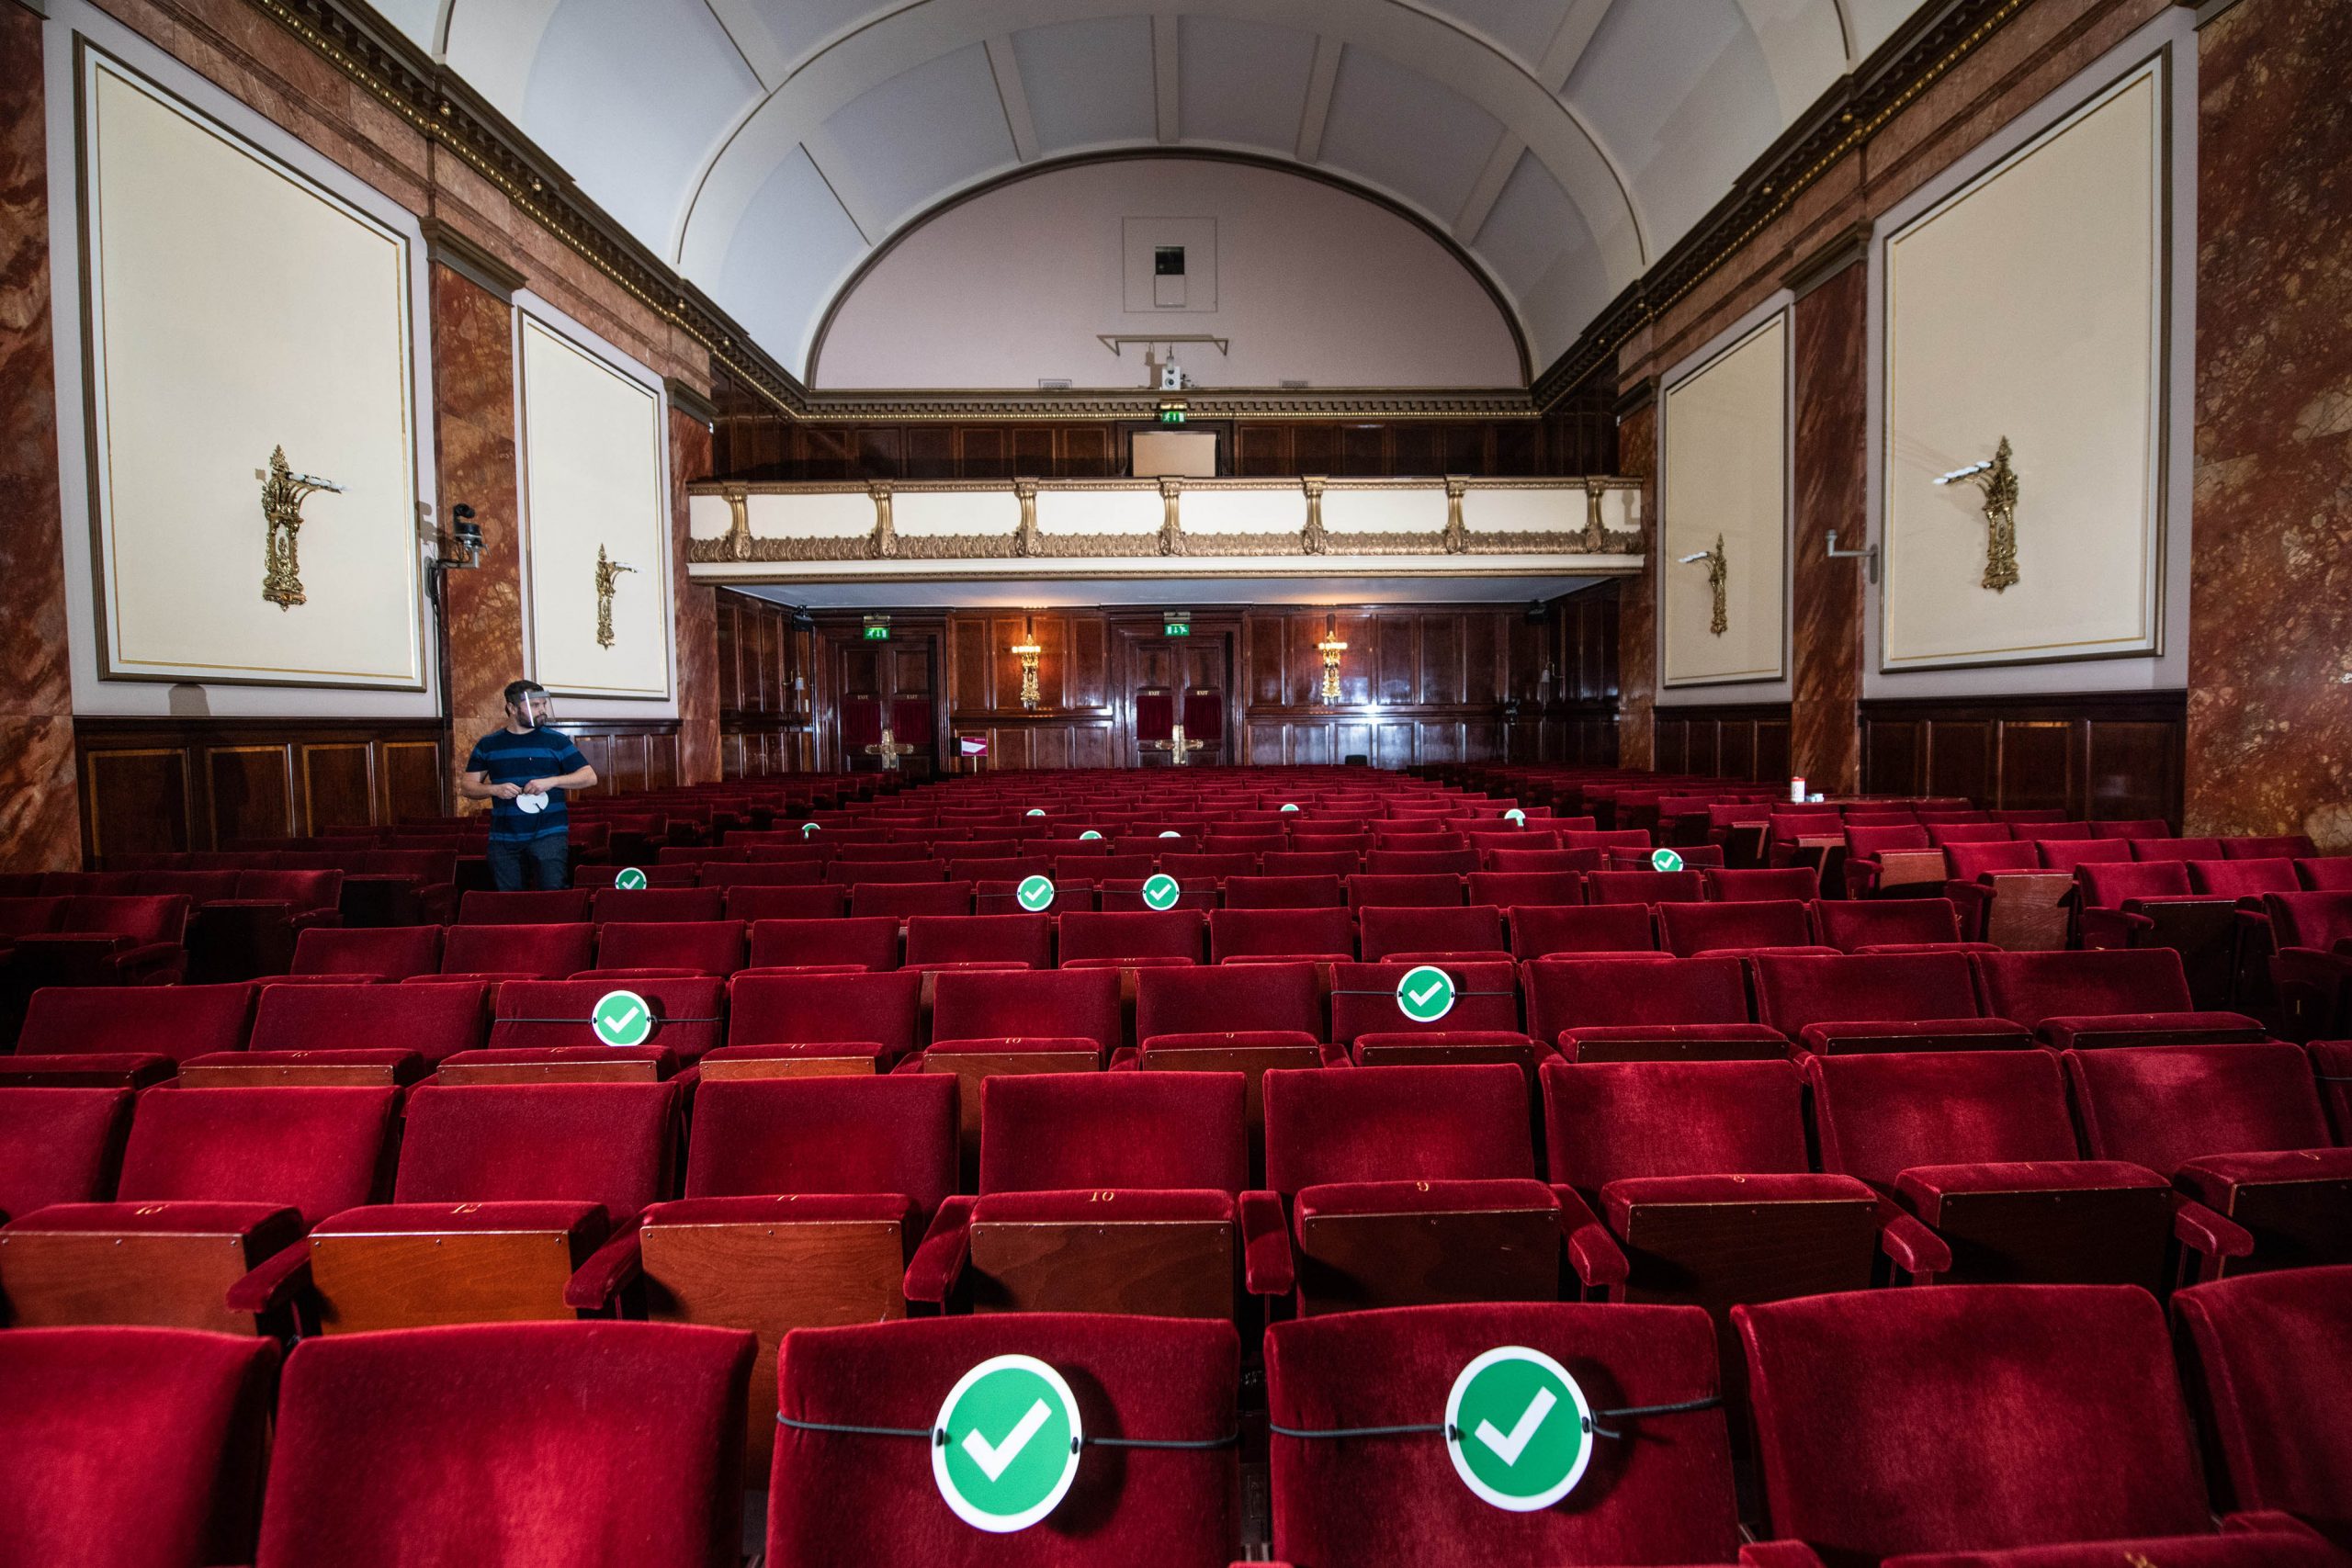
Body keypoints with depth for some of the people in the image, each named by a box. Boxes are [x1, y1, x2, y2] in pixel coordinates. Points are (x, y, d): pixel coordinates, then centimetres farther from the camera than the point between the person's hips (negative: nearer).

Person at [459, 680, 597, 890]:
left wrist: (551, 781, -15)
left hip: (549, 834, -2)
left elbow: (590, 777, 0)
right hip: (503, 838, 2)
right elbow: (466, 786, 10)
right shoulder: (488, 744, 8)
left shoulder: (556, 740, 2)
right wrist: (495, 789, -10)